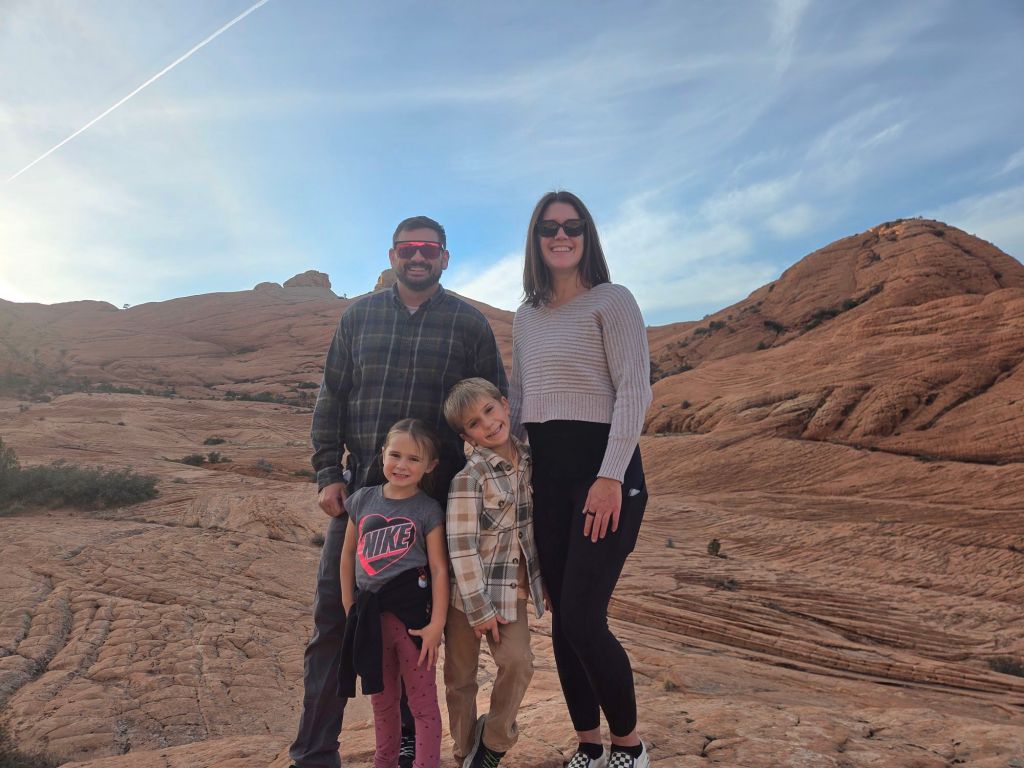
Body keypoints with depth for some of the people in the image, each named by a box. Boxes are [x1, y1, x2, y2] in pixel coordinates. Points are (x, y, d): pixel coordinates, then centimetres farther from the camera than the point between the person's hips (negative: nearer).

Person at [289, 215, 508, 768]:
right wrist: (327, 473, 0)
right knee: (334, 611, 2)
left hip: (436, 494, -1)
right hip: (361, 487, 2)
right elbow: (330, 399, 8)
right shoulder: (358, 317, 8)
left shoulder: (470, 324, 3)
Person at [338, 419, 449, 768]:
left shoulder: (428, 510, -7)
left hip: (411, 611, -4)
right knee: (382, 700, 23)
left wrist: (437, 624, -12)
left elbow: (439, 569, -8)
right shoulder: (362, 500, 3)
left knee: (422, 702, 5)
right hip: (369, 613, 5)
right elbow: (348, 555, 11)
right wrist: (349, 607, 10)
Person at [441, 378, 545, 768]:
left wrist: (548, 577, 13)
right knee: (461, 676, 10)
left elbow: (540, 524, 11)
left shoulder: (531, 459, 0)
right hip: (469, 590, -4)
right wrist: (479, 607, -16)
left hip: (513, 590, 4)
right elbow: (461, 547, -18)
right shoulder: (468, 479, -18)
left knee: (518, 663, -5)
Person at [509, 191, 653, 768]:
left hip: (603, 467, -6)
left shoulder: (611, 300, -2)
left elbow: (635, 392, -11)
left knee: (582, 618, -10)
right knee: (563, 619, 9)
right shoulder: (526, 317, 16)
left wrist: (611, 477, -19)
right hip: (545, 474, 6)